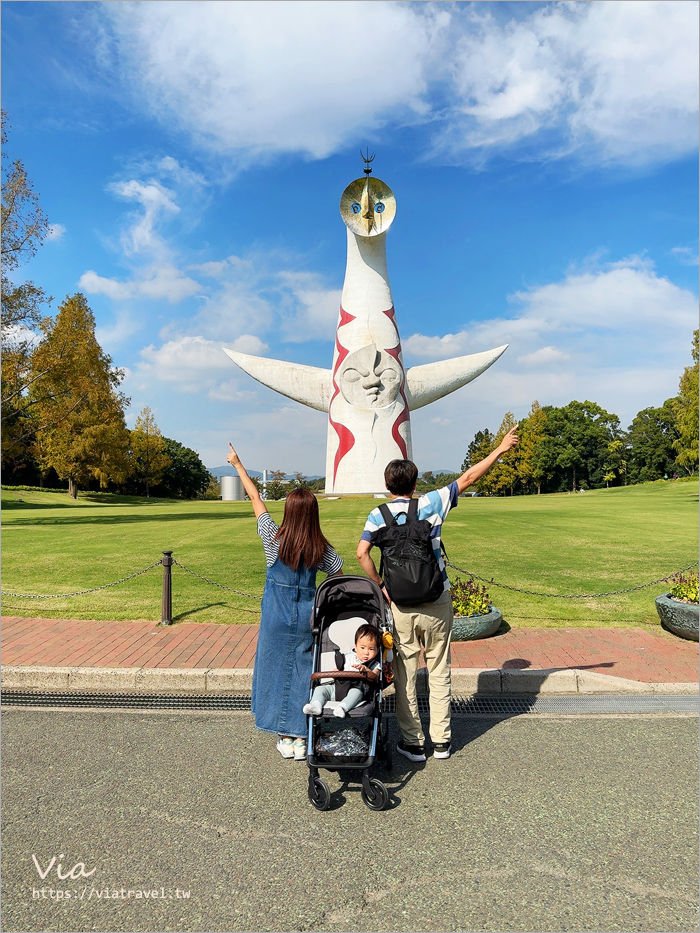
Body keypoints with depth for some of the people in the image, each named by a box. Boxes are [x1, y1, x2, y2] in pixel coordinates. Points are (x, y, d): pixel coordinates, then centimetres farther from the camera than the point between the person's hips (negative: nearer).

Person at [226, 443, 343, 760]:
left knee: (276, 668, 12)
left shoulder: (274, 537, -9)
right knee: (302, 671, 10)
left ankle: (284, 738, 21)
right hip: (307, 615, 1)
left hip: (276, 615, -1)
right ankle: (301, 738, 18)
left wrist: (238, 465, 10)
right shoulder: (321, 548, -6)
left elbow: (255, 498, 0)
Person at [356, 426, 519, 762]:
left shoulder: (378, 515, -4)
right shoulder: (431, 504, -4)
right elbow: (469, 477, 4)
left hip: (400, 605, 0)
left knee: (405, 675, 10)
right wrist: (501, 448, 13)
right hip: (437, 601, 1)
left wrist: (381, 586, -4)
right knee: (439, 672, 13)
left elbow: (362, 553, -15)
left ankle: (413, 743, 19)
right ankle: (441, 741, 22)